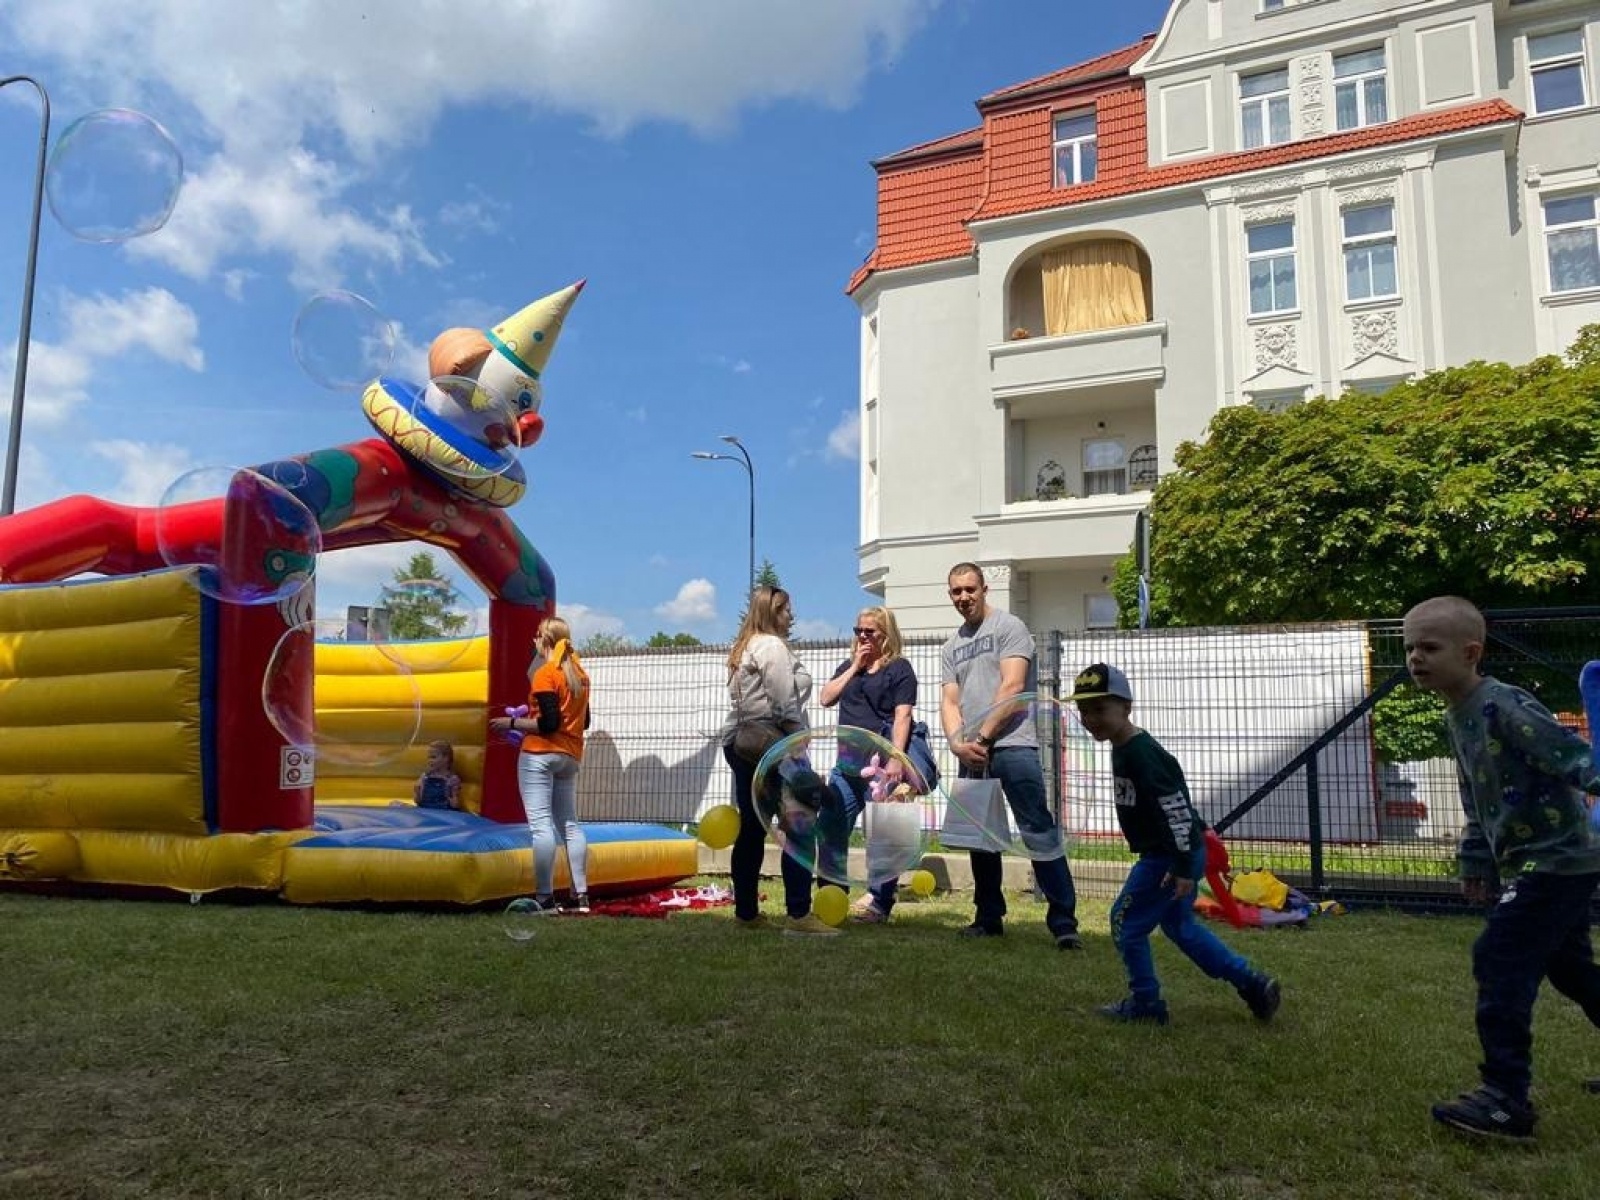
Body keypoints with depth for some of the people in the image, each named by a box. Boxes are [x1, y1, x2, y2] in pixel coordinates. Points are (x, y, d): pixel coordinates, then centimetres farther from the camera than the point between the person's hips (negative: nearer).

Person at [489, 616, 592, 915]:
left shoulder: (545, 674, -11)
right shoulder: (580, 674, 11)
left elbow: (548, 724, -18)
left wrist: (512, 723, -8)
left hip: (539, 755, -8)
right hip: (570, 756, 8)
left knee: (541, 824, -7)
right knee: (569, 825, 12)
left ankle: (544, 898, -10)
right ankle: (581, 895, 11)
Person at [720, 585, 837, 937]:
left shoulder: (743, 649, 20)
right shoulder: (772, 646, -9)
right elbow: (786, 705, -16)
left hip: (741, 744, 10)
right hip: (770, 745, -10)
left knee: (751, 830, 12)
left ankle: (746, 912, 17)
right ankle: (799, 915, -12)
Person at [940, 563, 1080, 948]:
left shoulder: (1008, 627, 1)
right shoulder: (951, 647, 20)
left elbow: (1012, 687, -9)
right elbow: (949, 702, 11)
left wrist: (982, 737, -10)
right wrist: (958, 743, -8)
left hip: (1011, 745, -7)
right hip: (972, 755, 7)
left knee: (1039, 832, -10)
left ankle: (1063, 921, -9)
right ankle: (989, 917, 20)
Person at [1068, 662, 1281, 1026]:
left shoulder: (1141, 753, -22)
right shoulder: (1123, 750, 9)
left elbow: (1174, 806, -25)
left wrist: (1183, 867, -25)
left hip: (1168, 856, -10)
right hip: (1165, 854, 10)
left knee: (1125, 921, 0)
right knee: (1179, 925, 21)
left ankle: (1145, 1003, 13)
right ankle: (1254, 985, 27)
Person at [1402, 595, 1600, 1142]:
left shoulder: (1505, 706, -20)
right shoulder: (1458, 719, 9)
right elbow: (1478, 802, 19)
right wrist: (1476, 861, 23)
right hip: (1532, 861, 10)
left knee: (1499, 958, -14)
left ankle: (1505, 1099, -10)